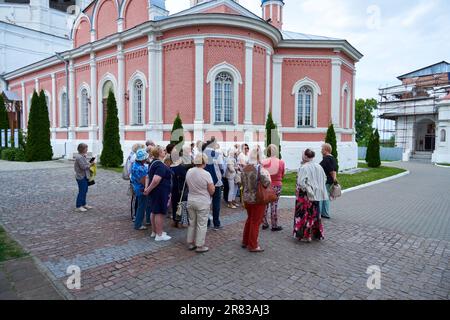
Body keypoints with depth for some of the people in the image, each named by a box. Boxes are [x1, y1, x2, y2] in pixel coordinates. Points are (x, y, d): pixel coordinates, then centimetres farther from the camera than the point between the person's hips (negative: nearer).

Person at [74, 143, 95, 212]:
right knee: (81, 191, -4)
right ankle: (78, 207, 3)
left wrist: (90, 162, 2)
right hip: (81, 177, -10)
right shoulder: (79, 157, -18)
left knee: (84, 191, 17)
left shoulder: (83, 156, 13)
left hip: (85, 176, 10)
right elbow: (83, 167, -23)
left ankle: (84, 204, 28)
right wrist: (91, 164, -15)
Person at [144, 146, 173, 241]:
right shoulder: (161, 166, -22)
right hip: (160, 192, -10)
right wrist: (149, 189, -19)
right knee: (160, 213, -1)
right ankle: (159, 235, 8)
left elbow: (148, 176, 14)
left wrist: (147, 187, 4)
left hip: (155, 191, 10)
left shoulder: (153, 163, 11)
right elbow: (156, 180, -31)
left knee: (154, 211, 18)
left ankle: (154, 231, 32)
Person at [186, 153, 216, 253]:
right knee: (201, 225, 6)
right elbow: (212, 190, -15)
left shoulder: (189, 172, -2)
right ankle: (199, 246, 14)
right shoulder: (206, 174, -19)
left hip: (191, 201, 6)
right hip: (203, 203, -6)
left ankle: (190, 243, 28)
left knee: (192, 223, 18)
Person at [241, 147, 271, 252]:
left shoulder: (245, 168, 3)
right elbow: (266, 183, -23)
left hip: (247, 198, 7)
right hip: (257, 199, -7)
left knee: (249, 219, 22)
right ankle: (253, 246, 14)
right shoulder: (260, 168, -18)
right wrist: (267, 175, -6)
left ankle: (245, 242, 31)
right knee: (255, 222, 4)